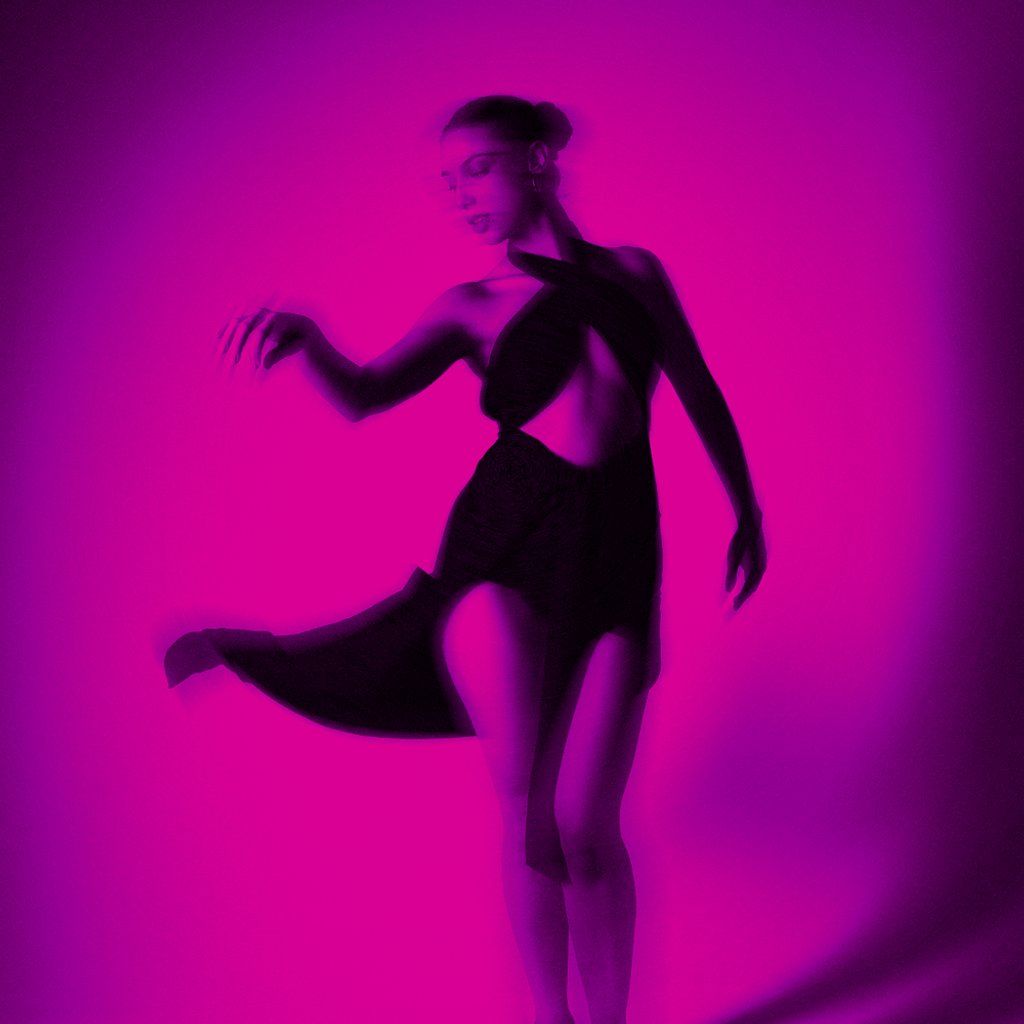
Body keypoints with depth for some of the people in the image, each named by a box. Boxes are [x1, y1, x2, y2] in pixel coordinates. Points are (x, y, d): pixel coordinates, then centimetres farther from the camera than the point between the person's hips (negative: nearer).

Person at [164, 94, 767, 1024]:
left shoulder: (636, 272, 16)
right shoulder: (473, 306, 12)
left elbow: (703, 397, 25)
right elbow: (363, 397, -2)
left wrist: (746, 508, 29)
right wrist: (305, 338, -21)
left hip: (615, 560, 0)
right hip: (504, 545, 0)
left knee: (585, 830, -4)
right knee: (528, 814, -7)